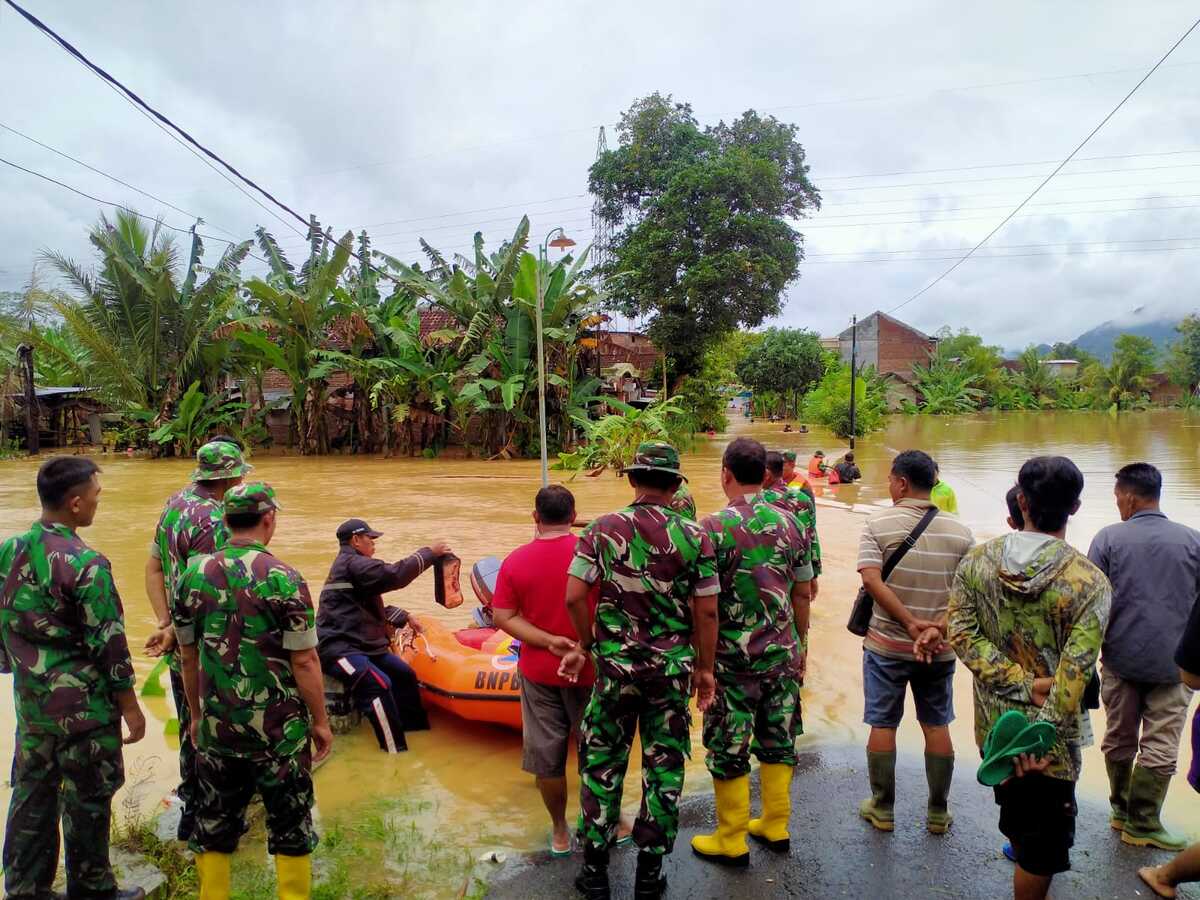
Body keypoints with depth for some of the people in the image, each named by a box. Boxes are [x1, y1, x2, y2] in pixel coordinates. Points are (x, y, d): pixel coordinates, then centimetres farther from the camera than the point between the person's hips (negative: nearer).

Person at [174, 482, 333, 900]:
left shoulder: (193, 576, -3)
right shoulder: (283, 579, -17)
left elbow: (188, 657, 7)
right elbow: (304, 662, -15)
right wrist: (321, 721, -3)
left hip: (216, 727, 4)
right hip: (280, 730, -4)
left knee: (215, 823, 19)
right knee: (290, 826, 12)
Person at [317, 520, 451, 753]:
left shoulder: (348, 564, 21)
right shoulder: (352, 563, -14)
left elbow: (372, 606, 29)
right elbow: (395, 575, -24)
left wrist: (403, 617, 24)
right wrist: (429, 552, -15)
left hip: (362, 643, 11)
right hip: (339, 647, -11)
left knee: (405, 674, 10)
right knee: (379, 685, -28)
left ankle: (417, 731, 20)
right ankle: (396, 751, -27)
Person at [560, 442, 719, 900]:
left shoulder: (603, 529, -6)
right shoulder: (694, 536, -7)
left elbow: (575, 597, -9)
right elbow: (706, 612, -6)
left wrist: (586, 644, 7)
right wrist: (704, 668, 6)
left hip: (615, 664, 0)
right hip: (672, 668, 0)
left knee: (602, 763, 15)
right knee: (664, 767, 14)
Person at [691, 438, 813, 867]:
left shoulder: (714, 527, -15)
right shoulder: (790, 524, 0)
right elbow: (802, 594, 7)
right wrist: (799, 645, 18)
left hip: (732, 658, -5)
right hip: (782, 654, 5)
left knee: (728, 749, 8)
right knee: (778, 741, 17)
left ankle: (731, 841, 20)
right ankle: (776, 826, 31)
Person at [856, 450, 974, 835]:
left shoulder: (879, 523, -11)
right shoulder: (960, 532, -1)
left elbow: (871, 580, -20)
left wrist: (911, 624, -17)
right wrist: (937, 629, -15)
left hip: (886, 644, -2)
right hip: (940, 649, 3)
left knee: (883, 725, 11)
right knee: (937, 725, 15)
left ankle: (882, 809, 23)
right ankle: (938, 812, 27)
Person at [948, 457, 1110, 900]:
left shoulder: (976, 561, -8)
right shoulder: (1090, 582, -19)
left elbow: (961, 633, -14)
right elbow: (1073, 672, -24)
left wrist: (1022, 684, -16)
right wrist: (1046, 733, -22)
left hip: (992, 723, 5)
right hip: (1049, 731, -5)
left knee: (1014, 811, 30)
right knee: (1044, 834, 14)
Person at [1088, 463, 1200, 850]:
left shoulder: (1109, 538, -6)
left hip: (1121, 660, 0)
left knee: (1118, 740, 15)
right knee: (1159, 747, 7)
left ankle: (1121, 810, 28)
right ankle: (1142, 824, 11)